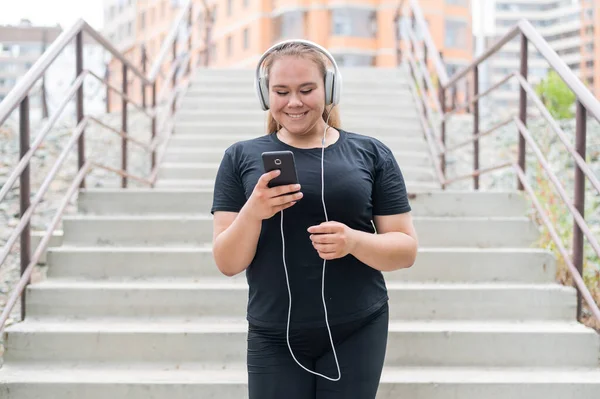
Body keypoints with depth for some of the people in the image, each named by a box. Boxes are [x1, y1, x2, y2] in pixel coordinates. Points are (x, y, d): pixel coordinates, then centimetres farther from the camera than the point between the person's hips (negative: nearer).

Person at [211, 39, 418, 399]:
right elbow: (227, 263, 1)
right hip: (274, 340, 0)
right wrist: (253, 211, -18)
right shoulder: (242, 158, 3)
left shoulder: (372, 154, 2)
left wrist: (354, 241, -17)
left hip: (357, 335, 0)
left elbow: (406, 249, 2)